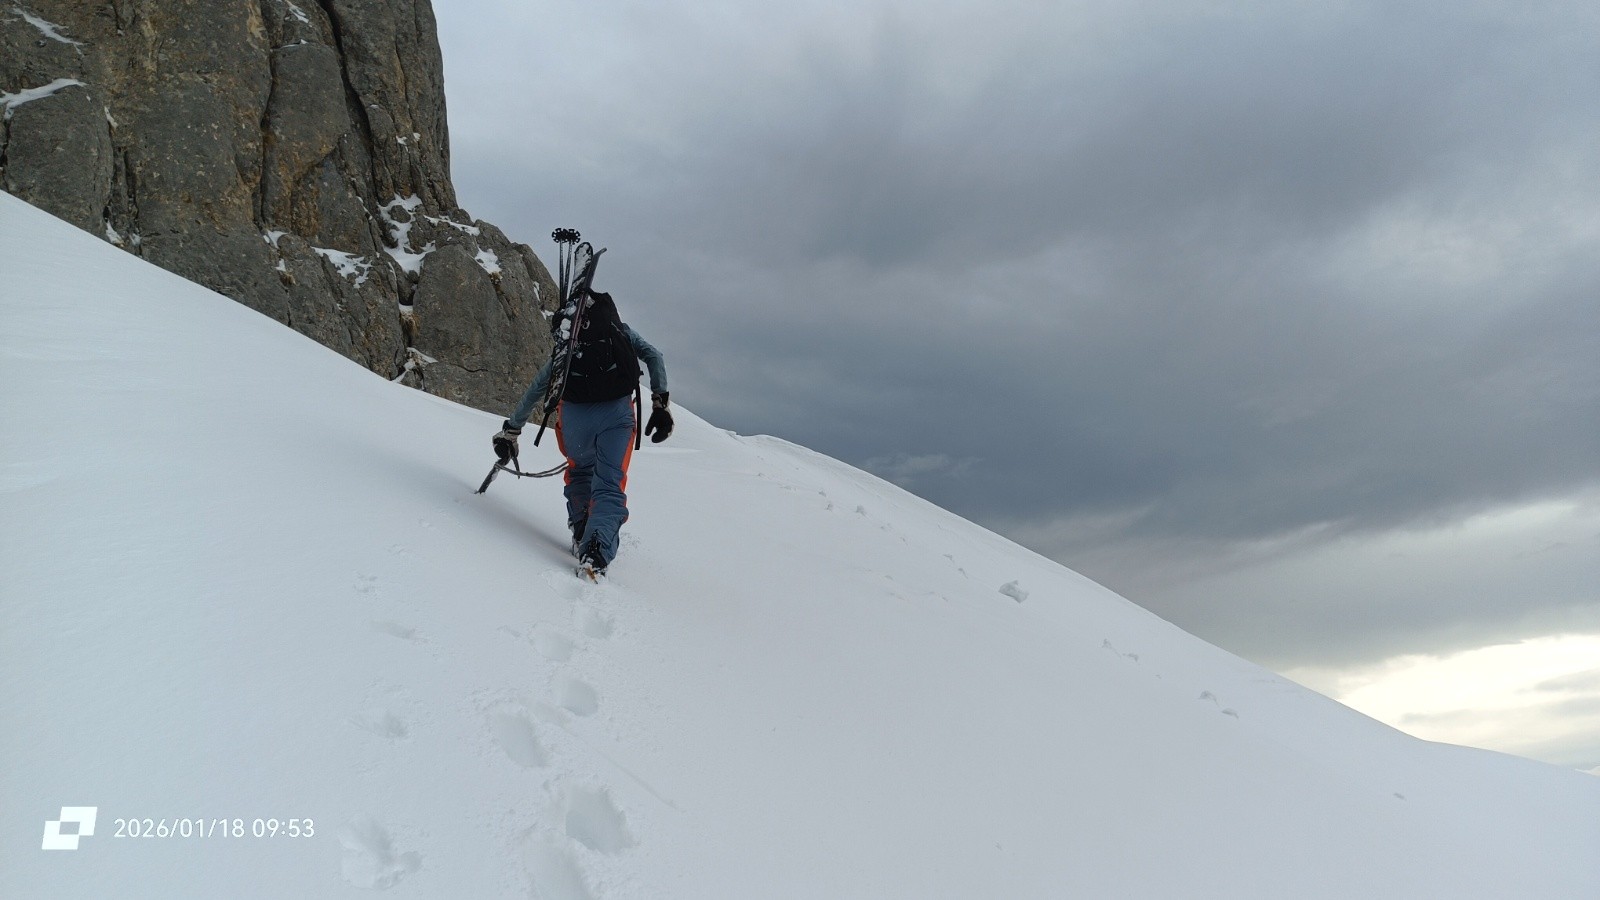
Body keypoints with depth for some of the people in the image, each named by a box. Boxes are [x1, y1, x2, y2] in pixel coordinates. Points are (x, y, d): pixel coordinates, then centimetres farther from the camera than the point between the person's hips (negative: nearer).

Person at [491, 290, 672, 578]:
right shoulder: (622, 330, 25)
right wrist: (660, 403, 3)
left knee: (579, 473, 28)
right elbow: (654, 357, 8)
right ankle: (597, 552, -23)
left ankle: (582, 536, 18)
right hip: (616, 412, -2)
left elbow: (535, 390, 27)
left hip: (574, 414, 2)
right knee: (609, 486, -1)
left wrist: (510, 430, 32)